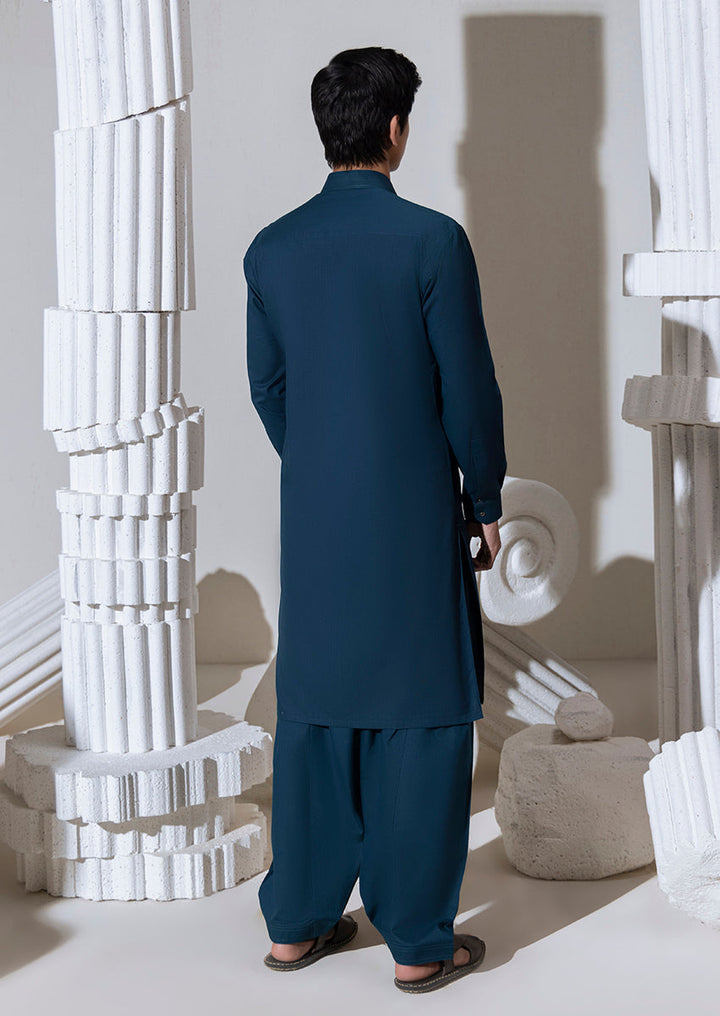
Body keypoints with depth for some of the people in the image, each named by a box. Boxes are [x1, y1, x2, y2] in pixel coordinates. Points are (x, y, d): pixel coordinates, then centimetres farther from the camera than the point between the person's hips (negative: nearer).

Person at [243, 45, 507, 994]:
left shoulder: (272, 249, 2)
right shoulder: (432, 240, -12)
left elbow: (268, 389, 10)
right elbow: (469, 391, -10)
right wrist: (486, 504, 3)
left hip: (314, 524, 5)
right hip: (416, 523, -5)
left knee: (314, 719, 14)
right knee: (421, 727, 4)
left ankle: (298, 922, 24)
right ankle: (419, 942, 12)